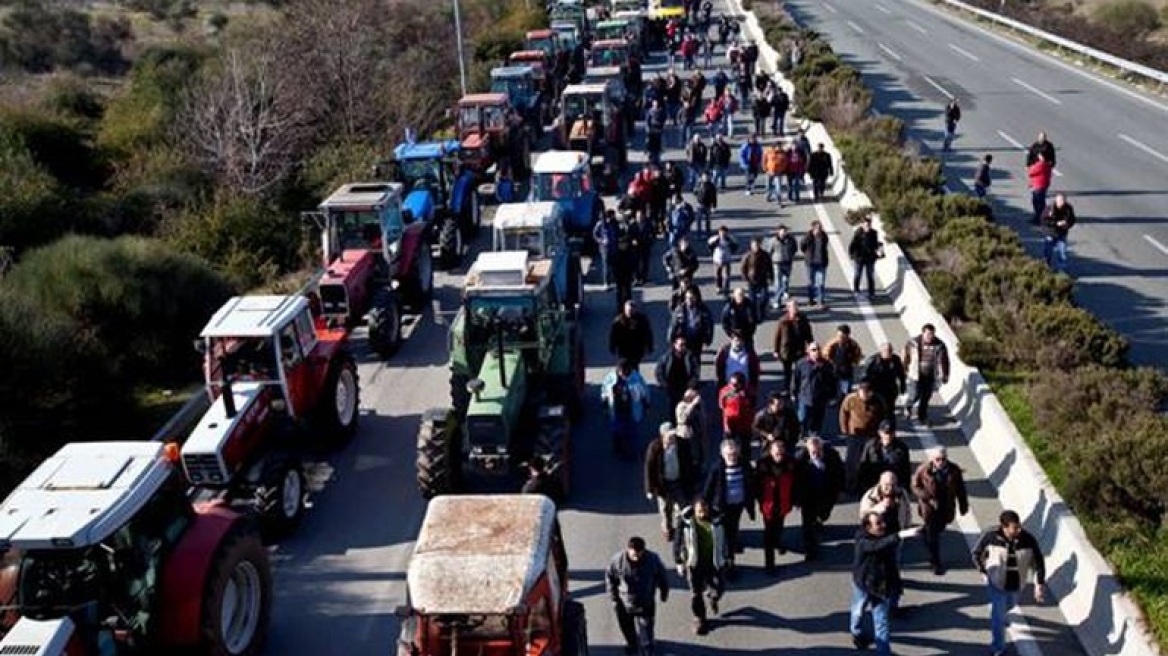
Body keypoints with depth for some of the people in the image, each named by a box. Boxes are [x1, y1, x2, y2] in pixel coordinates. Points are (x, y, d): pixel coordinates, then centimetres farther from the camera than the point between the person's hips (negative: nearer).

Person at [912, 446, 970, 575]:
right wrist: (928, 498, -20)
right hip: (930, 508, -2)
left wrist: (963, 506, 7)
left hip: (946, 508, 3)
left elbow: (960, 490, 0)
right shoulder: (923, 470, -18)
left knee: (938, 530, 20)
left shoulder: (954, 471, -13)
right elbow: (915, 486, -8)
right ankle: (936, 563, 18)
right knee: (932, 535, 3)